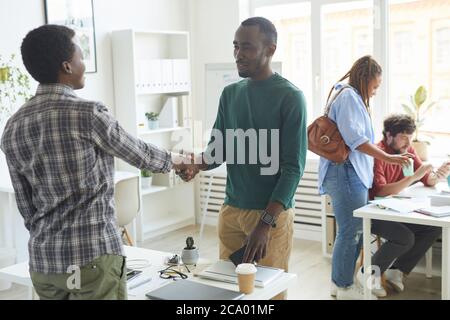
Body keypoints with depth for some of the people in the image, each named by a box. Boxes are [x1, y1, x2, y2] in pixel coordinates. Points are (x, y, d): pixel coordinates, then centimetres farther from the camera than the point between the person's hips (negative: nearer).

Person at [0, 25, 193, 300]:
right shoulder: (88, 115, -14)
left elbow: (26, 206, 9)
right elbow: (138, 153, 1)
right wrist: (172, 161, 21)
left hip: (43, 260, 6)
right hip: (93, 256, -6)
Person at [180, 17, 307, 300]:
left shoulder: (290, 97, -10)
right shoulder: (230, 94, 7)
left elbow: (293, 167, -15)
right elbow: (218, 149, 11)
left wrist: (266, 222, -22)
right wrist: (198, 164, -13)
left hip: (273, 213, -5)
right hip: (231, 210, 5)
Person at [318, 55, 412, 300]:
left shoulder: (352, 97, 22)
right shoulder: (348, 96, -11)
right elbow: (355, 138, -21)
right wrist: (387, 157, -19)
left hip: (353, 174, 11)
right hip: (346, 173, -11)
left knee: (352, 231, 14)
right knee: (350, 232, -4)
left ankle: (340, 282, 23)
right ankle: (344, 288, 6)